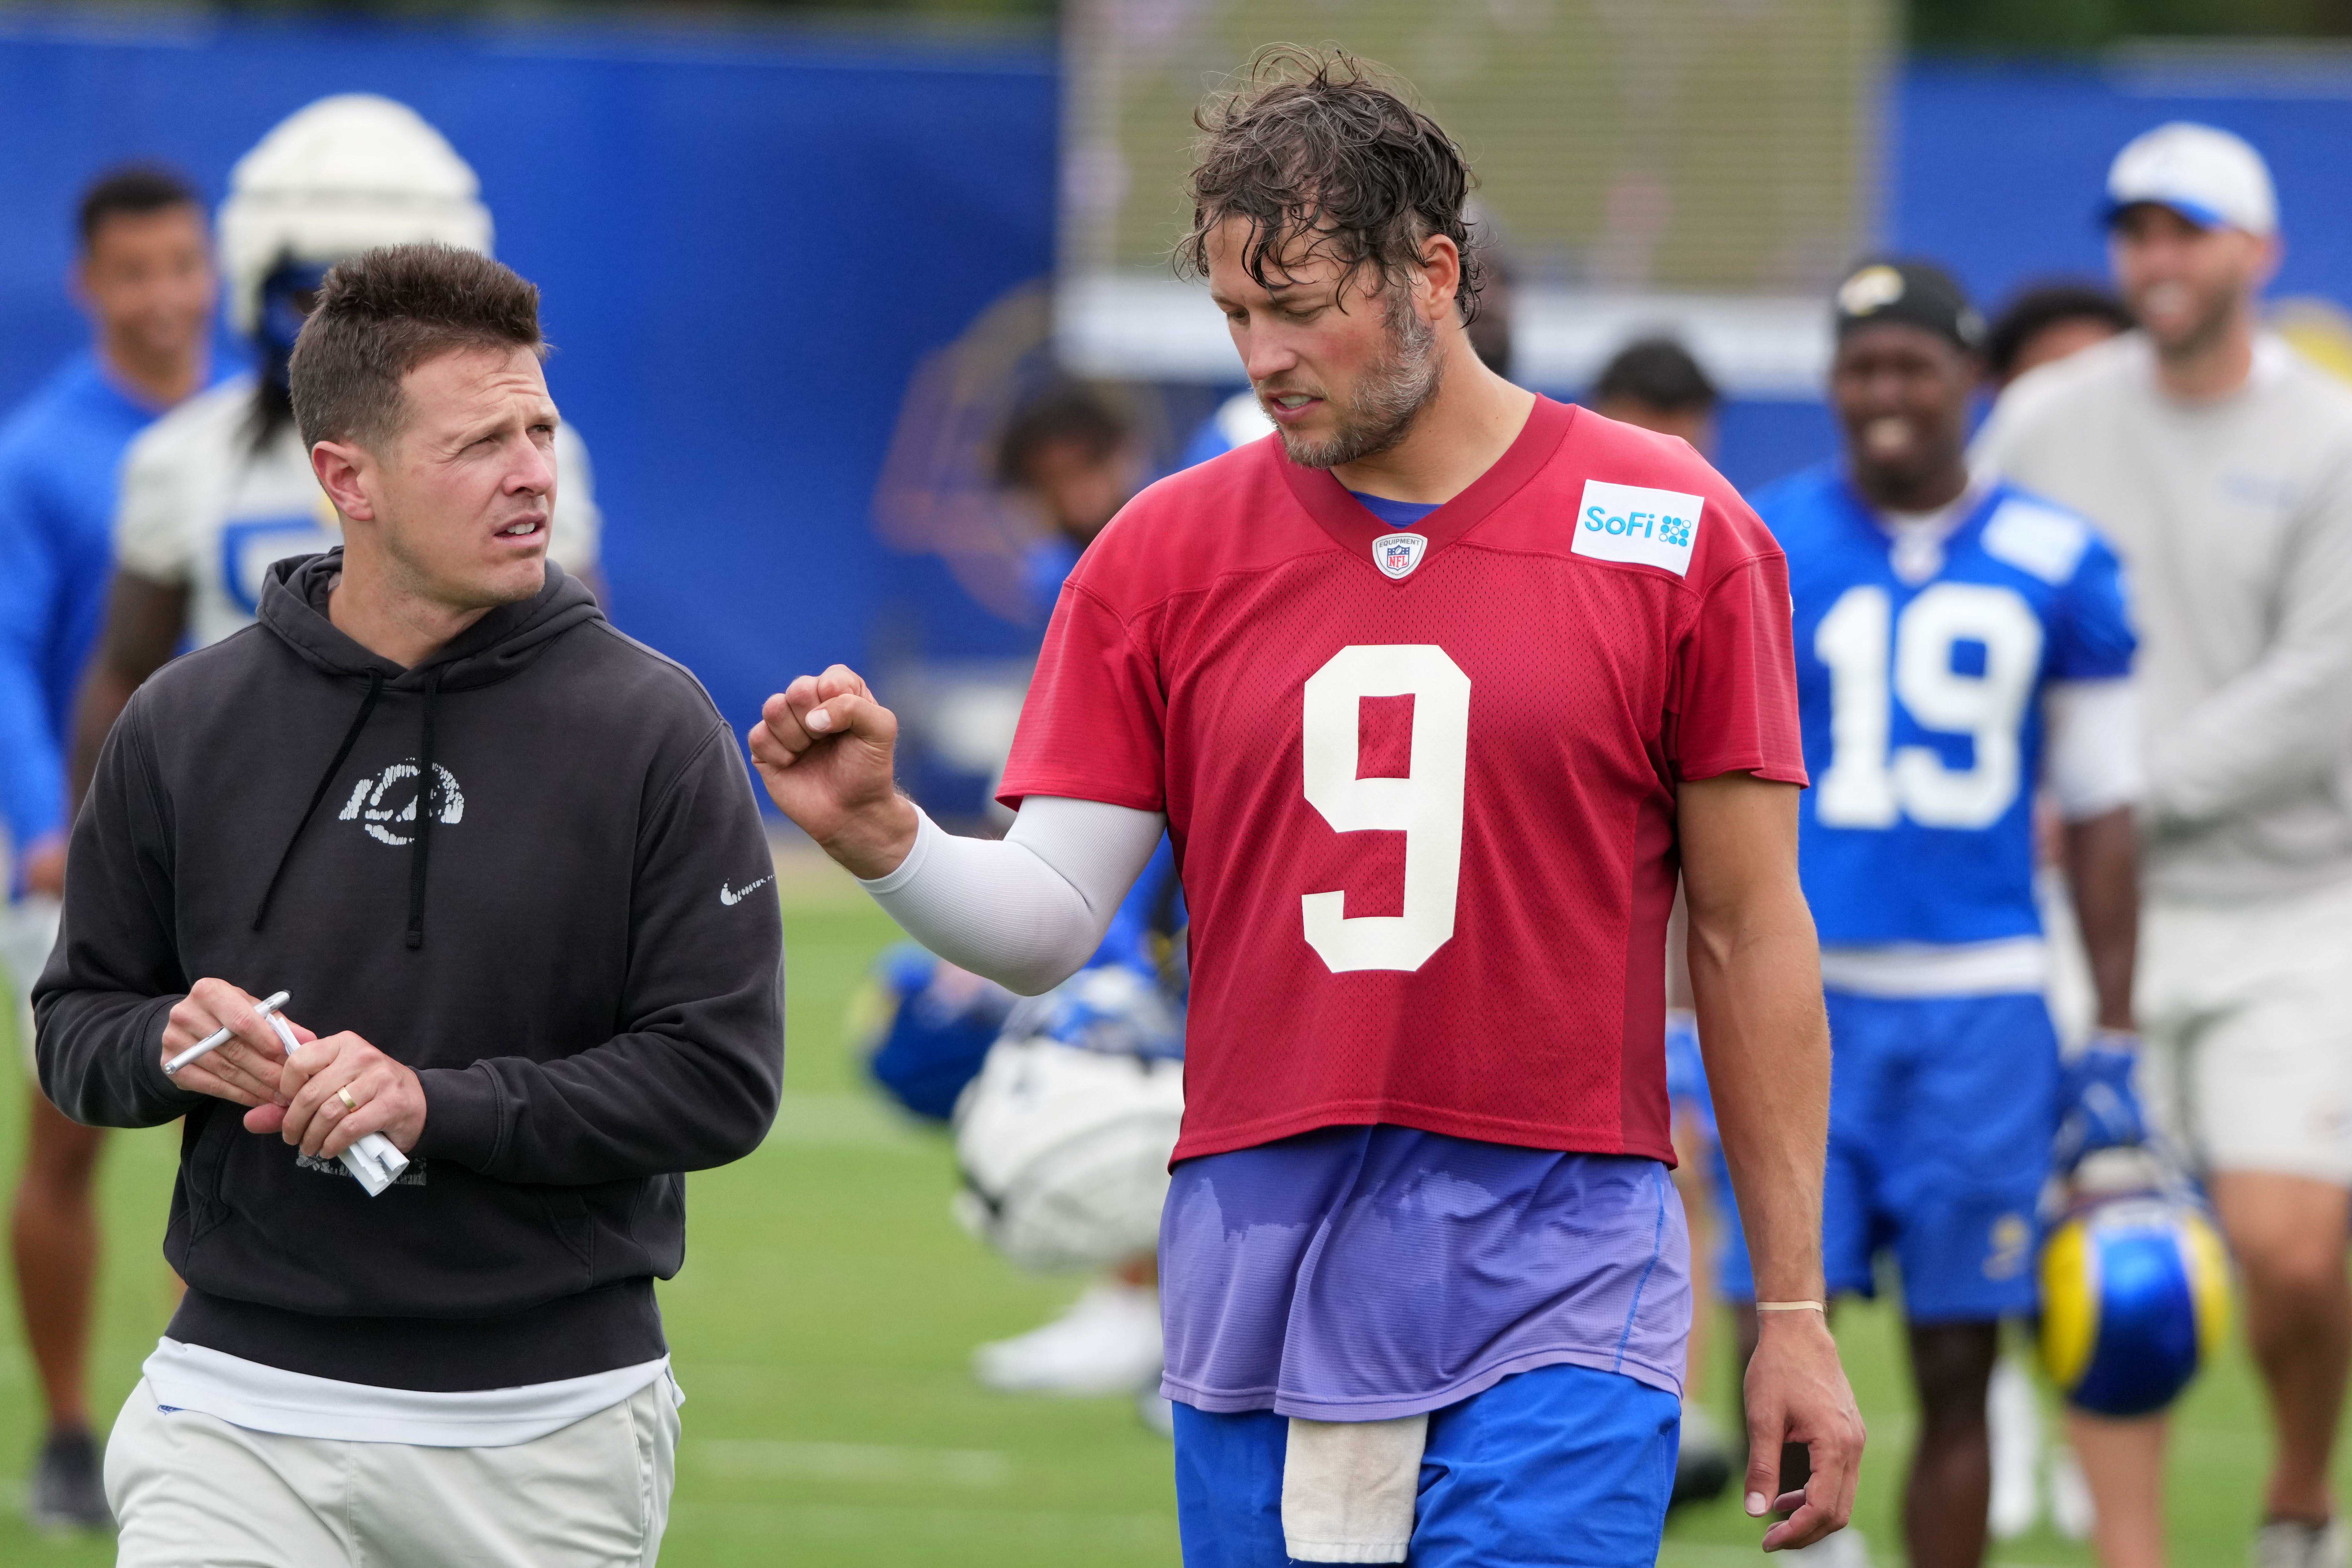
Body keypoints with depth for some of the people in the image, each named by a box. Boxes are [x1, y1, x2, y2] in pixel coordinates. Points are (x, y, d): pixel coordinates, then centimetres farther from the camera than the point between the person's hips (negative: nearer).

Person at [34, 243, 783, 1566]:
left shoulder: (651, 727, -2)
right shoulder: (187, 726, 5)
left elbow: (722, 1079, -6)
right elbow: (77, 1024, 14)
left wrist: (439, 1105, -17)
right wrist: (174, 1048, -10)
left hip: (552, 1426, -1)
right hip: (244, 1405, 1)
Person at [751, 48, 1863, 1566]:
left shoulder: (1676, 538, 1)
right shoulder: (1170, 555, 7)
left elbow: (1751, 938, 3)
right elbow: (1044, 925, 4)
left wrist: (1797, 1311, 2)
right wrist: (880, 836, -18)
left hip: (1555, 1292, -3)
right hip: (1258, 1289, 3)